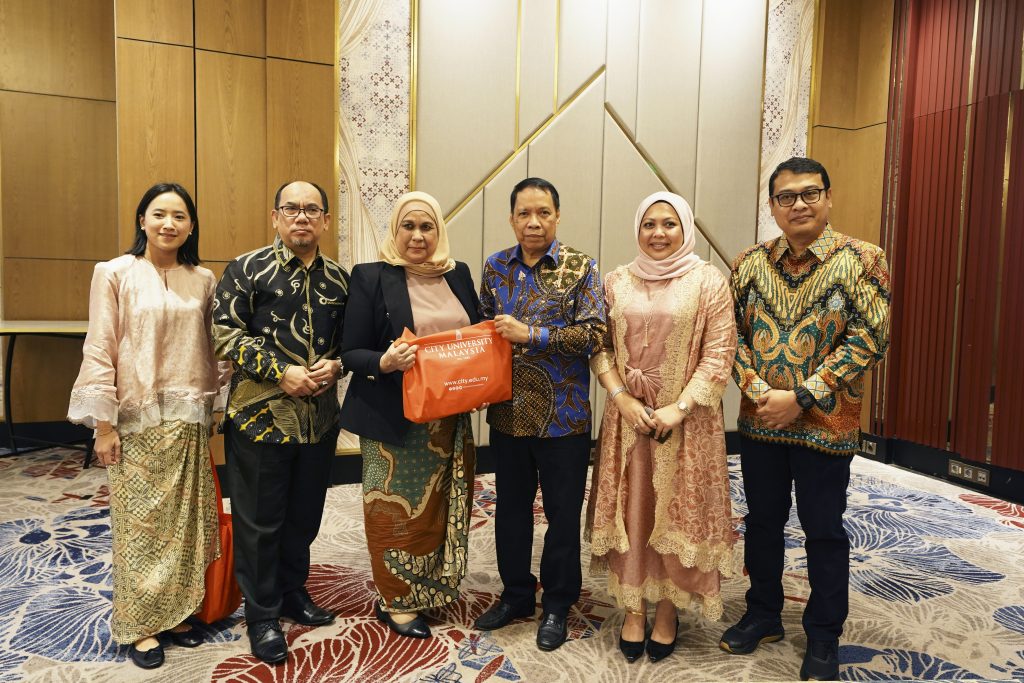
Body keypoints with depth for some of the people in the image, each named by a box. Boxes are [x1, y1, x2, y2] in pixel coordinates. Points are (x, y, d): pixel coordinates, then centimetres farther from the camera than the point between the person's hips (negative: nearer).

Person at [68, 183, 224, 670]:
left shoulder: (203, 281, 6)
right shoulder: (115, 274, -4)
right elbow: (100, 351, -6)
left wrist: (213, 409, 11)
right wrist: (104, 423, -8)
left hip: (188, 420, 3)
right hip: (136, 420, -3)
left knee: (185, 520, 9)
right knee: (139, 522, 4)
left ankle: (176, 612, 25)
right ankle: (139, 624, 19)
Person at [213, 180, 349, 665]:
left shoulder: (339, 278, 8)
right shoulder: (247, 269, -5)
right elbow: (227, 334, -9)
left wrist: (334, 365, -7)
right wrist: (282, 372, -17)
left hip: (320, 415, 4)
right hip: (260, 413, -4)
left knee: (305, 514, 16)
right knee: (259, 520, 7)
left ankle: (293, 592, 37)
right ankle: (262, 615, 23)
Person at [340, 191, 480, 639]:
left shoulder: (459, 275, 8)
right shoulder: (371, 277, -6)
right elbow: (351, 352, -7)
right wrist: (385, 363, -27)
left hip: (449, 420, 5)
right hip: (394, 420, -4)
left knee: (439, 507, 15)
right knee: (398, 509, 6)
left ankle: (430, 587, 35)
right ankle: (394, 601, 26)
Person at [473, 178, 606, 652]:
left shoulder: (579, 268, -7)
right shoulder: (495, 267, 6)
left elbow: (592, 334, -15)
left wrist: (529, 334, -20)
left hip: (563, 415, -4)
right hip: (507, 412, 4)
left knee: (563, 512, 9)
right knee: (511, 507, 17)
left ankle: (557, 604, 29)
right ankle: (516, 594, 37)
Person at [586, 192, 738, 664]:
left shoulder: (709, 282, -2)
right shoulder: (617, 282, 6)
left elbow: (718, 356, -7)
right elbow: (600, 348, 4)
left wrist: (679, 408, -14)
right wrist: (623, 399, -9)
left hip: (686, 421, -2)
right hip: (628, 417, 3)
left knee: (678, 512, 7)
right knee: (629, 511, 8)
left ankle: (668, 609, 25)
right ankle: (633, 608, 24)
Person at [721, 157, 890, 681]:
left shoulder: (861, 260, -7)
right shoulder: (751, 262, 2)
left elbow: (869, 338, -13)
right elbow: (732, 333, 2)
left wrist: (802, 397, -18)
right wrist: (758, 392, -13)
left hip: (825, 425, -3)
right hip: (759, 422, 3)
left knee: (823, 532, 11)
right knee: (762, 521, 16)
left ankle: (824, 637, 30)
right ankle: (763, 615, 36)